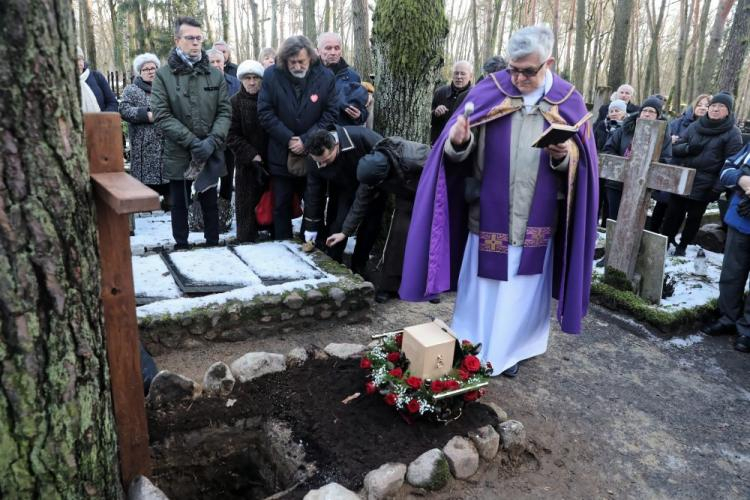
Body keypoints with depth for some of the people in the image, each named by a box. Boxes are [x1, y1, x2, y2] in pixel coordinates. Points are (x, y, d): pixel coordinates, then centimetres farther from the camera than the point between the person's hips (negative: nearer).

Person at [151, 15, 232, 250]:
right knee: (180, 205, 11)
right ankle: (181, 247, 23)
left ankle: (213, 246, 24)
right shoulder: (163, 75, -2)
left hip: (211, 154, 2)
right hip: (178, 154, -1)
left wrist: (212, 141, -15)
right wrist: (192, 142, -18)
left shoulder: (215, 74, 5)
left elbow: (225, 112, 1)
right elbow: (162, 115, -9)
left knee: (210, 204, 12)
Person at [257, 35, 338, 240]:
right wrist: (288, 139, -14)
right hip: (281, 154, 0)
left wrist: (306, 140, -14)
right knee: (281, 205, 9)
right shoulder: (272, 75, -6)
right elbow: (265, 112, -7)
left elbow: (330, 114, -6)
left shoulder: (326, 77, -6)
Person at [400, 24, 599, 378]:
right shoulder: (488, 92, -3)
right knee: (482, 283, 10)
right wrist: (458, 142, -28)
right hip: (489, 212, -1)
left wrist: (564, 156, -20)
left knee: (523, 288, 13)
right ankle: (471, 348, 27)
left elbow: (581, 162, 2)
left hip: (537, 218, 1)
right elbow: (460, 152, -5)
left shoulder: (568, 102, -1)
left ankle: (511, 349, 32)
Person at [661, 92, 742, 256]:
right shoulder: (695, 126, 5)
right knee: (673, 214, 8)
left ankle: (682, 246, 24)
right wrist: (688, 148, -16)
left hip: (704, 186, -3)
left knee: (694, 218, 10)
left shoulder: (733, 133, -6)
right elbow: (675, 148, 7)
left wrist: (718, 188, -17)